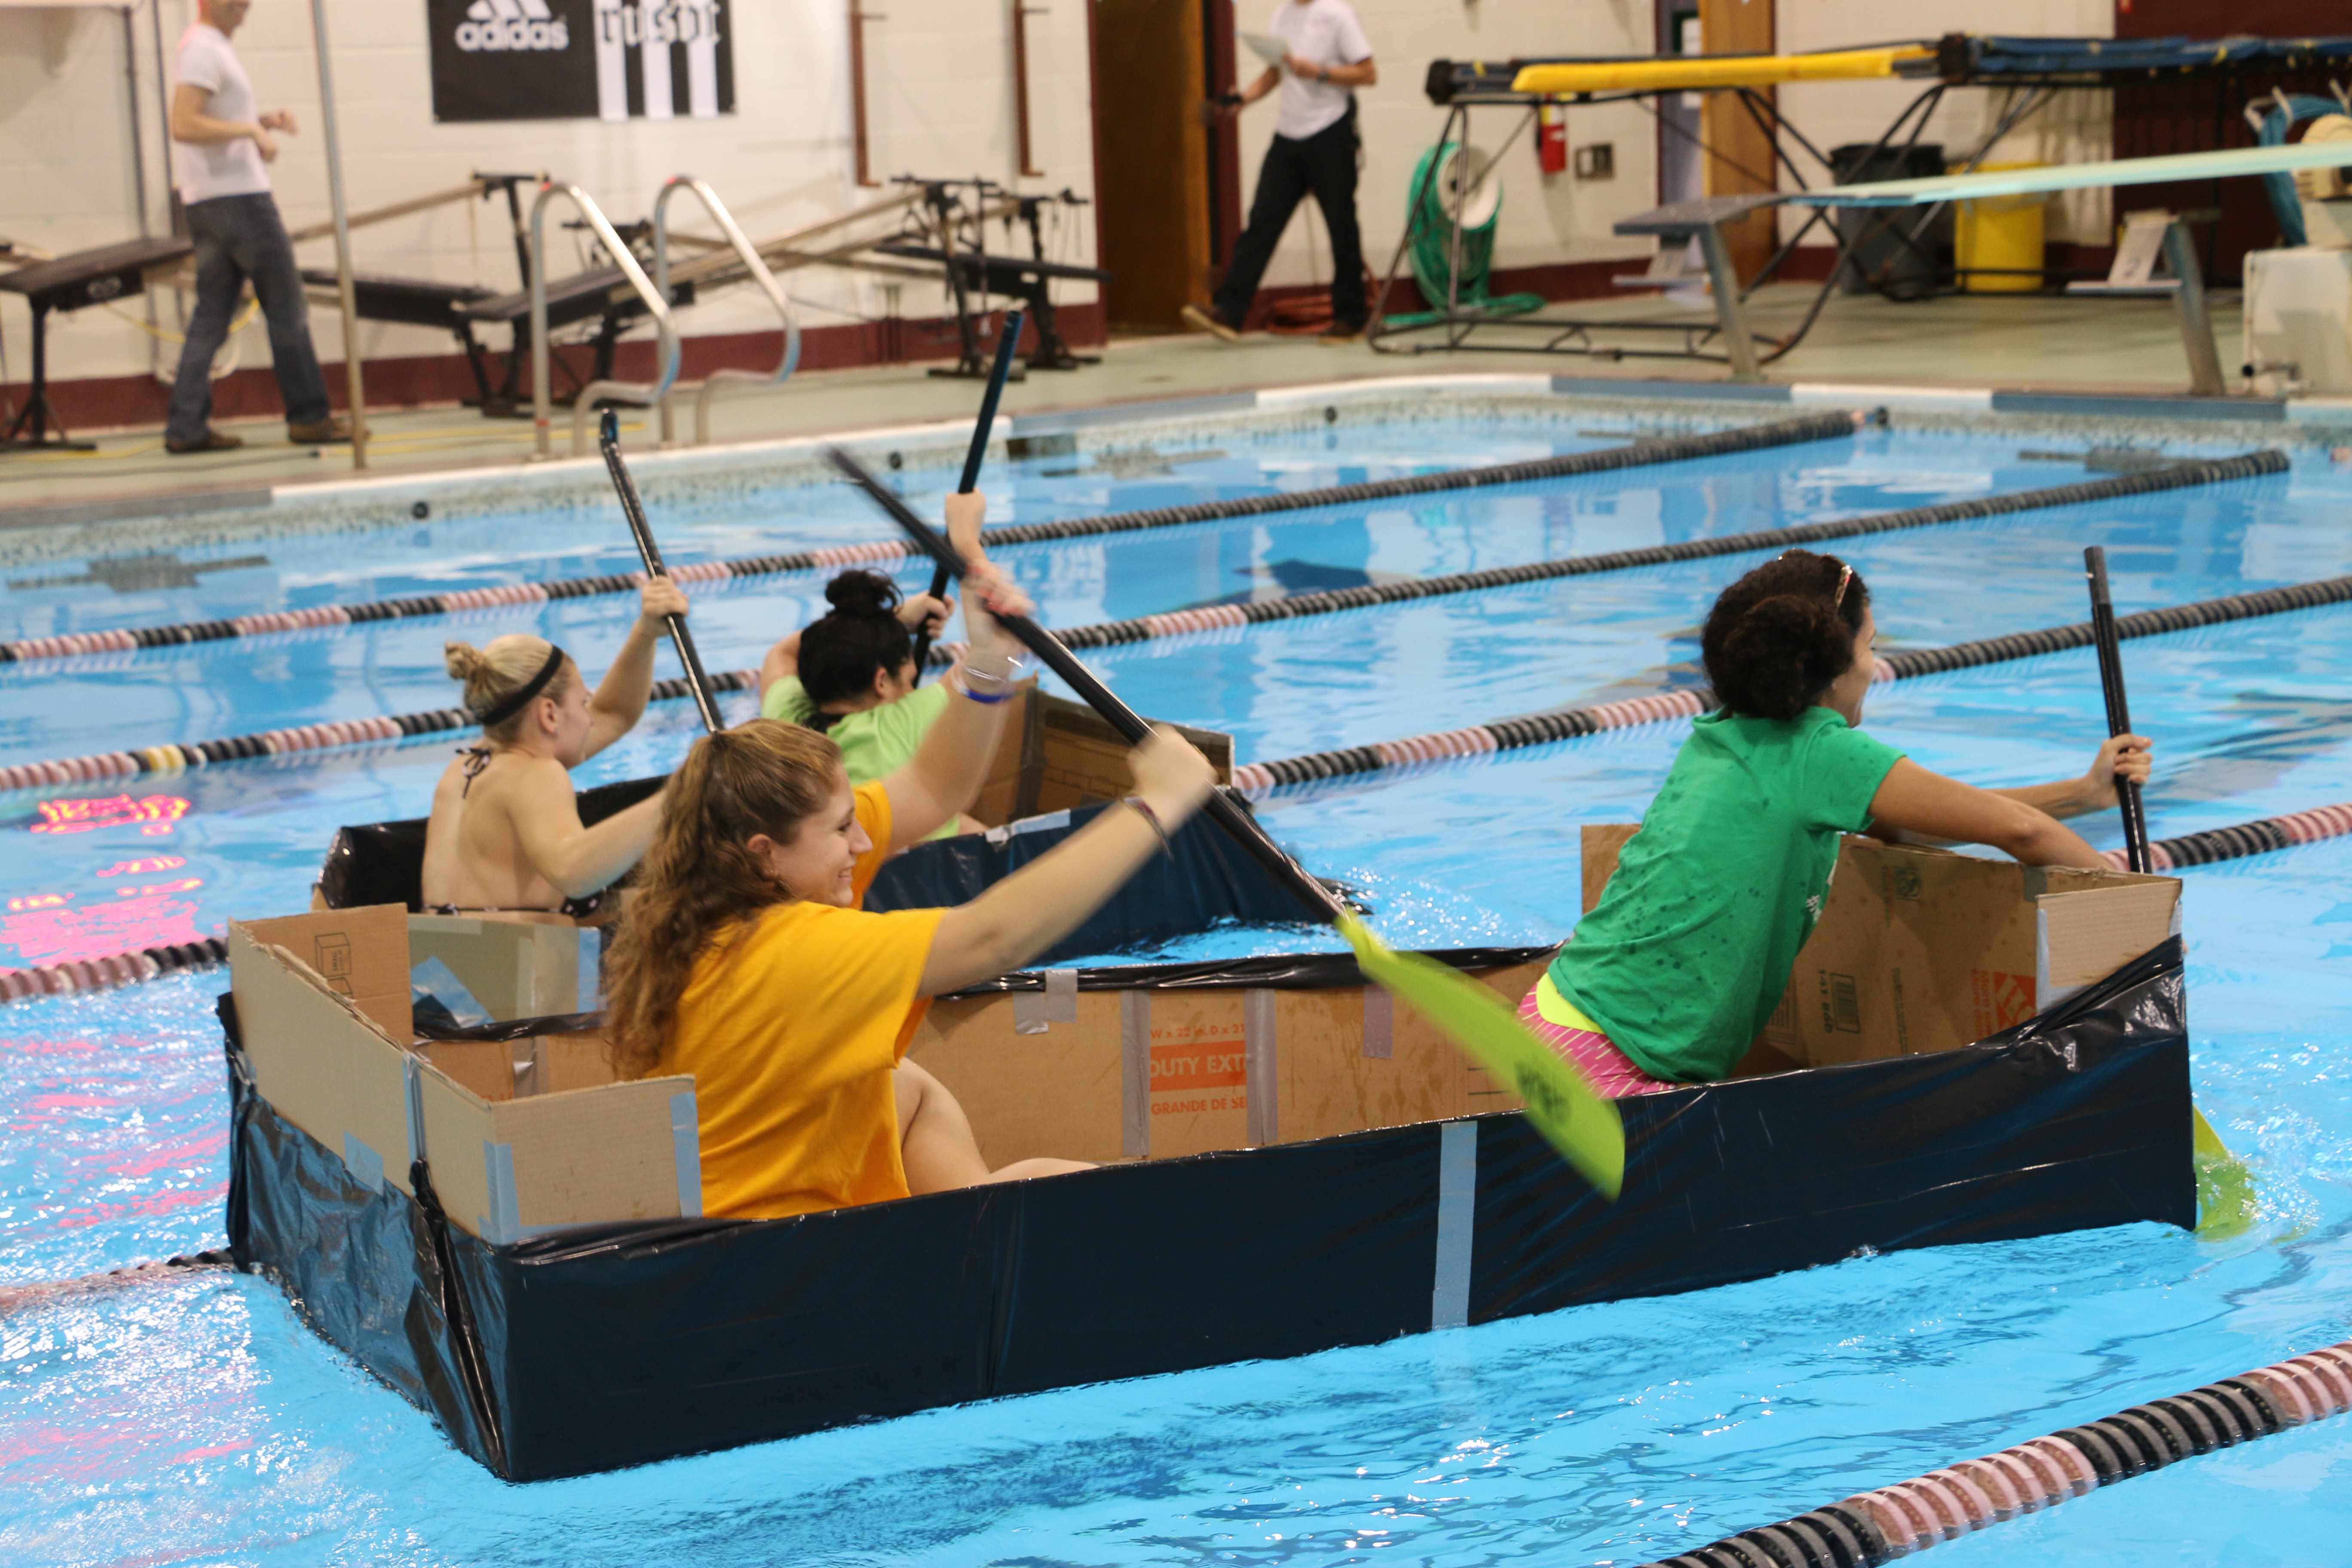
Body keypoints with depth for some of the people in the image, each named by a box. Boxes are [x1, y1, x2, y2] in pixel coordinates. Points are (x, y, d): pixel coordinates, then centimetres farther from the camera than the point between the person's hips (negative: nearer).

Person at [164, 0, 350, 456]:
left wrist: (262, 123, 10)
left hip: (208, 205, 10)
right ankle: (309, 417, 4)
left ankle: (186, 427, 3)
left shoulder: (212, 47, 19)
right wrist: (251, 130, -19)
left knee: (211, 316, 6)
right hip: (237, 197, -10)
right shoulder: (203, 49, -13)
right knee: (287, 310, -2)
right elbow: (183, 126, -23)